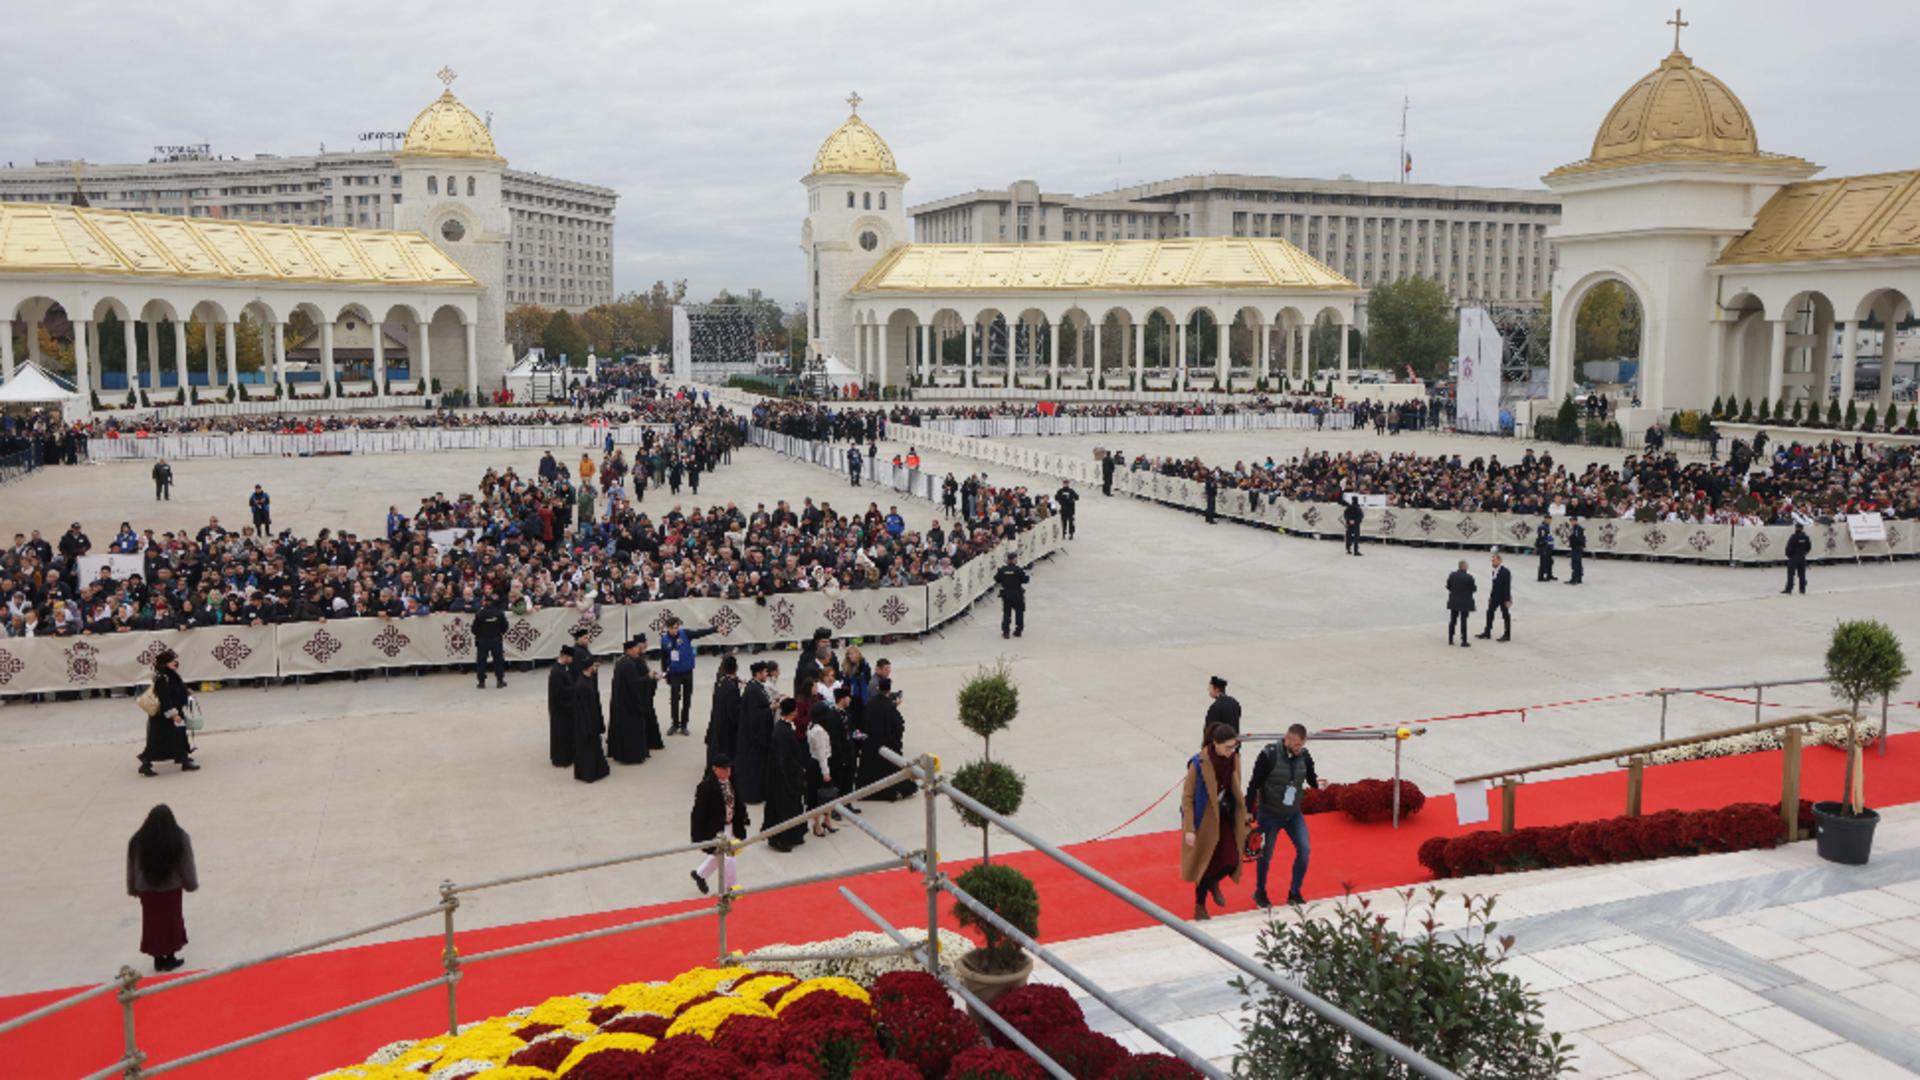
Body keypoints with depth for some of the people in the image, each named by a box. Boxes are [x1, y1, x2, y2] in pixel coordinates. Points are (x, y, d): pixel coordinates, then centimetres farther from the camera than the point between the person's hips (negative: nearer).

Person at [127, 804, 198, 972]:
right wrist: (190, 884, 6)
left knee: (153, 923, 13)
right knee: (171, 921, 13)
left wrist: (133, 889, 15)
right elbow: (186, 865, -8)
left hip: (146, 889, 2)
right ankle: (170, 958, 21)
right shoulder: (179, 838, -12)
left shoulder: (138, 840, -6)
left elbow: (132, 867, 2)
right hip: (171, 888, -2)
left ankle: (158, 959, 20)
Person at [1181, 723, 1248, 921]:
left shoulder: (1233, 758, -8)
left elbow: (1236, 789, 7)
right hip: (1204, 818, -5)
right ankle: (1199, 906, 29)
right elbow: (1187, 797, -17)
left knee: (1231, 861, -1)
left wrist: (1242, 814, 12)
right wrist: (1189, 829, -19)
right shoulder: (1199, 763, -25)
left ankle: (1213, 883, 34)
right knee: (1206, 862, 6)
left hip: (1225, 816, 5)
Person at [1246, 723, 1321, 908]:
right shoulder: (1269, 755, -21)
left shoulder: (1305, 756, -8)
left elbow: (1311, 778, 5)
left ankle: (1294, 893, 13)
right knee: (1266, 855, 8)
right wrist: (1249, 811, -13)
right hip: (1269, 814, -4)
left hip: (1294, 814, 4)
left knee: (1304, 850, -6)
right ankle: (1260, 893, 31)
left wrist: (1318, 784, -18)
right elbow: (1254, 784, -15)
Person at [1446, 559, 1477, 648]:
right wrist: (1476, 587, 10)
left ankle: (1450, 639, 19)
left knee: (1452, 621, 15)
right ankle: (1464, 641, 4)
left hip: (1453, 602, 4)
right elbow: (1473, 588, -12)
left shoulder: (1452, 575, -6)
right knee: (1463, 622, 2)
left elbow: (1448, 586, 1)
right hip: (1465, 602, -4)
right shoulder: (1469, 577, -18)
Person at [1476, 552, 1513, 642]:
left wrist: (1507, 600, -20)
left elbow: (1507, 586, -18)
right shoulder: (1494, 572, 7)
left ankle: (1507, 635, 13)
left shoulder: (1505, 572, -16)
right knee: (1489, 613, 9)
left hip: (1503, 598, -8)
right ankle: (1487, 633, 19)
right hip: (1495, 597, 8)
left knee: (1506, 616, 4)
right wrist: (1490, 597, 10)